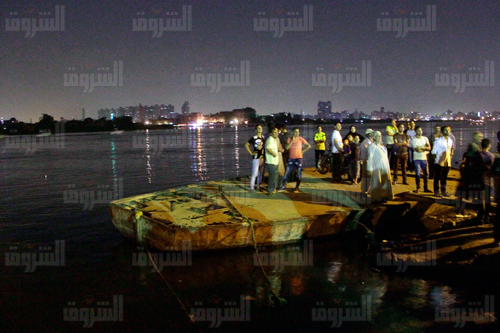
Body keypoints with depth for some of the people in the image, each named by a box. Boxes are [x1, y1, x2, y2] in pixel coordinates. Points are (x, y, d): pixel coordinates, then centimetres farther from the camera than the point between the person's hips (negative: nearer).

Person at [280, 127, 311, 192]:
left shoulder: (301, 139, 0)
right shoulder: (290, 139, 5)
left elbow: (309, 146, 2)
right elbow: (287, 147, -9)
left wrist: (303, 151, -3)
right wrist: (292, 141, -13)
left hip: (298, 158, -2)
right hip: (291, 158, 2)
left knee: (299, 175, 0)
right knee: (286, 173, -1)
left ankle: (297, 188, 14)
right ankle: (284, 186, 9)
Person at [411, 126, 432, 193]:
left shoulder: (425, 138, 12)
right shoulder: (414, 139, -3)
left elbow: (429, 148, 0)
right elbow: (417, 149, -14)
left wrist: (421, 147, -14)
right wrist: (425, 148, -3)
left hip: (424, 158, 4)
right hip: (417, 158, -4)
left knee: (426, 173, 2)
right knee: (418, 173, -7)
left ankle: (426, 188, 12)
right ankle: (418, 188, 3)